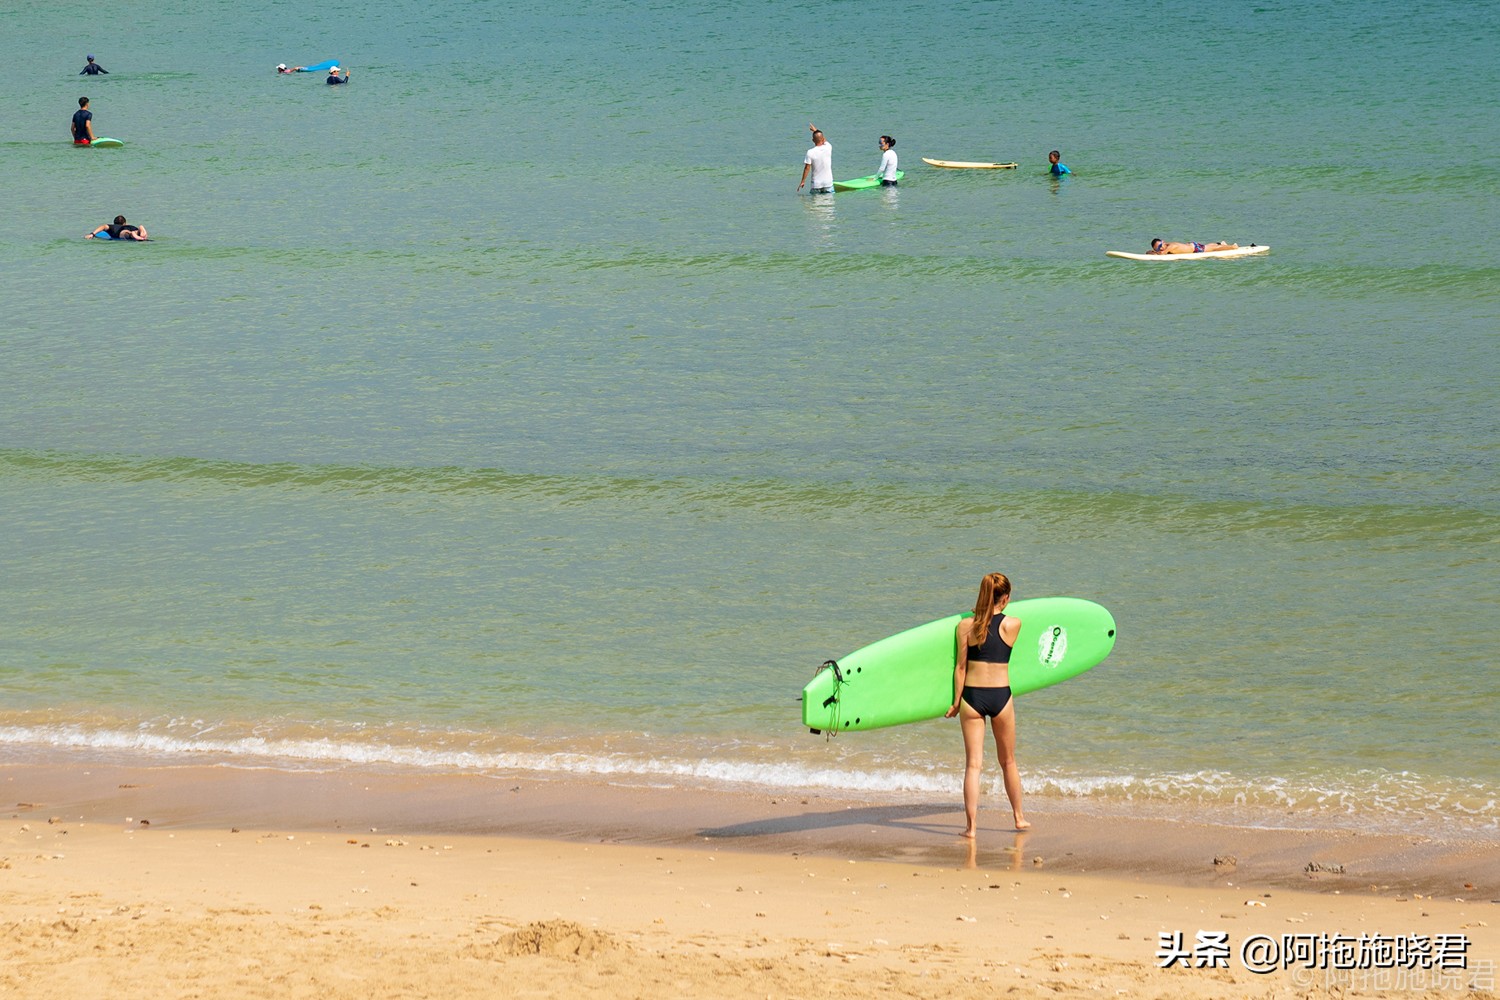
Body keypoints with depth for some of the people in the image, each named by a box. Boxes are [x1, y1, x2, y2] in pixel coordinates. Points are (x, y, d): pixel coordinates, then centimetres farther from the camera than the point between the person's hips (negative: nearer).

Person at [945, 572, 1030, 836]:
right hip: (1001, 696, 0)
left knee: (973, 764, 1)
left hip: (972, 696, 0)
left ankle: (971, 824, -7)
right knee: (1008, 762, 18)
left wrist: (956, 702, 4)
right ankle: (1019, 817, 30)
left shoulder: (966, 625, -3)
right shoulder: (1013, 625, -5)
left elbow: (961, 667, -2)